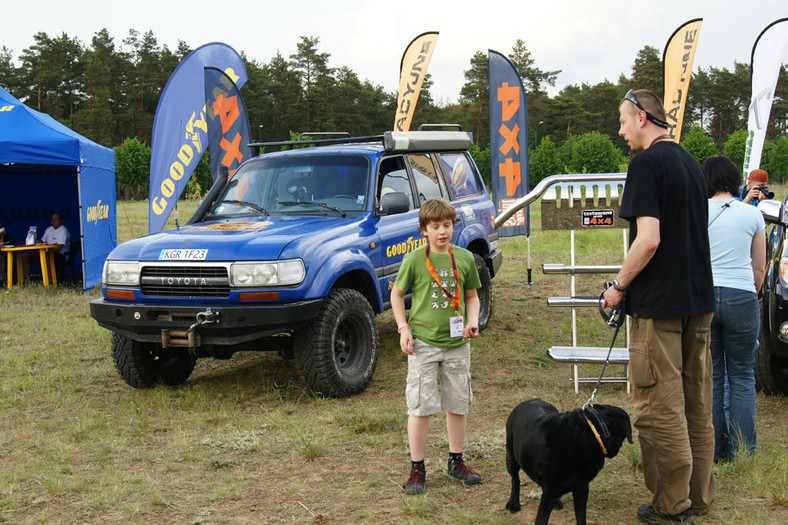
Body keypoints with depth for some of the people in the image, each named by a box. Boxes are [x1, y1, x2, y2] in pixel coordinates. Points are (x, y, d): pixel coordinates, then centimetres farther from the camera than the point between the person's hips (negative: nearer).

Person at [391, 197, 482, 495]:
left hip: (457, 343, 3)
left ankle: (456, 462, 28)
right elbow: (397, 294, 5)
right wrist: (403, 328, -4)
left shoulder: (464, 258, 2)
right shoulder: (414, 260, -6)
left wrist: (473, 320, -5)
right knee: (420, 407, -2)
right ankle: (417, 469, 10)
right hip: (423, 342, -3)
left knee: (458, 404, 12)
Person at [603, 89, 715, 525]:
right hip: (698, 300, 9)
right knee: (696, 404, 15)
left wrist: (619, 285, -9)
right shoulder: (691, 163, 13)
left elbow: (649, 240, -22)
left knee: (661, 407, 0)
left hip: (658, 305, -9)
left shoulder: (646, 164, -13)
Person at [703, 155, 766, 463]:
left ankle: (712, 450, 13)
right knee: (742, 376, 9)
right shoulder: (752, 215, 4)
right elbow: (760, 267, 10)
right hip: (740, 296, 0)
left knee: (709, 376, 9)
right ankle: (740, 451, 9)